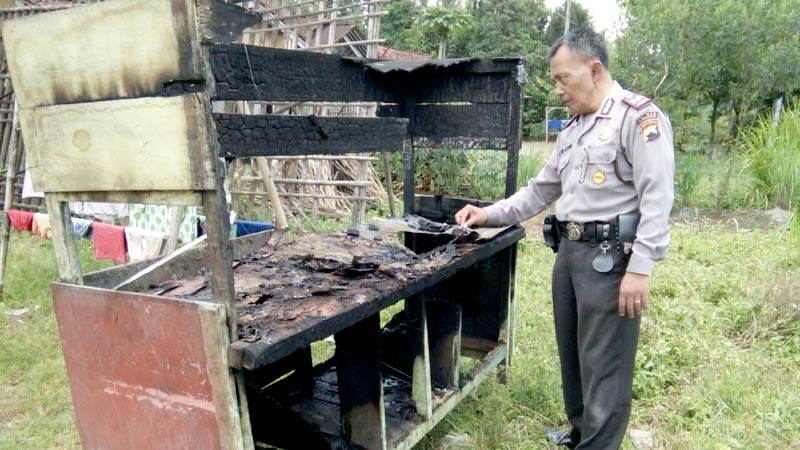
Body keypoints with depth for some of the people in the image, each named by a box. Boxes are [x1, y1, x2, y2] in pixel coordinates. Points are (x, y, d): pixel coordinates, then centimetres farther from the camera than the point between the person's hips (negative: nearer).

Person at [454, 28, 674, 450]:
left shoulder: (639, 117, -9)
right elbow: (541, 190, 21)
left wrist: (640, 268, -21)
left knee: (602, 364, -1)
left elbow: (656, 198, -16)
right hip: (569, 250, 9)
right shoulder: (573, 129, 17)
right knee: (571, 352, 18)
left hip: (610, 256, -8)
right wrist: (490, 214, 11)